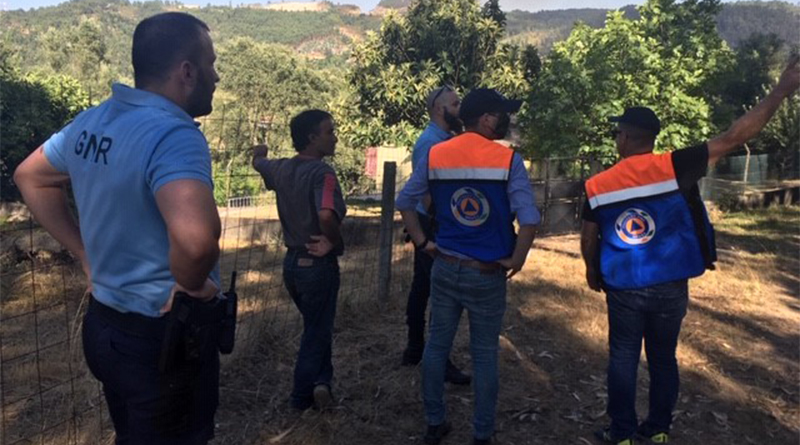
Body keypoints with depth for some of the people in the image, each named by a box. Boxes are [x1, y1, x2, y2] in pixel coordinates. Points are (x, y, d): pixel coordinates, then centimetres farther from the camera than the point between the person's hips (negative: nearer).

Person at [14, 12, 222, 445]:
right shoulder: (173, 134, -26)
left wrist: (85, 254, 13)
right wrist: (190, 285, -23)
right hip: (162, 337, -8)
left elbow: (30, 177, 18)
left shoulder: (90, 122, 2)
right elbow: (195, 239, -44)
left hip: (104, 324, 8)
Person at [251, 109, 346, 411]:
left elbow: (258, 163, 26)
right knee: (317, 330, 10)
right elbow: (326, 216, -40)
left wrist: (260, 153, 50)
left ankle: (320, 381, 23)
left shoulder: (281, 168, 2)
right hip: (318, 264, -7)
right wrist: (335, 243, -20)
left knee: (315, 325, 25)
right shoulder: (321, 173, -21)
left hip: (292, 261, 7)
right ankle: (302, 396, 21)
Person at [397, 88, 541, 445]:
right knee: (484, 355, 11)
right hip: (488, 275, -3)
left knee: (437, 345, 16)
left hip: (444, 268, 3)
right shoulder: (508, 160, -12)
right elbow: (529, 219, -20)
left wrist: (423, 243, 9)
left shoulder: (434, 155, 0)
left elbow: (405, 201, 3)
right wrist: (515, 261, -7)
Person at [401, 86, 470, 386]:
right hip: (433, 226, -10)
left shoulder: (446, 139, 12)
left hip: (435, 225, 10)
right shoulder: (430, 142, -17)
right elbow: (426, 192, -23)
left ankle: (415, 350, 28)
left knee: (422, 288, 16)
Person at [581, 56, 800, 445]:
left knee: (623, 359, 13)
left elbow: (588, 241, 0)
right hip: (671, 288, 1)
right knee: (663, 358, 18)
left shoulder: (598, 186, -9)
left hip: (623, 289, -1)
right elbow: (733, 138, -15)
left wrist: (593, 271, 19)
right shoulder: (675, 167, -14)